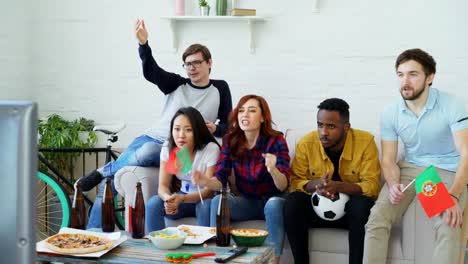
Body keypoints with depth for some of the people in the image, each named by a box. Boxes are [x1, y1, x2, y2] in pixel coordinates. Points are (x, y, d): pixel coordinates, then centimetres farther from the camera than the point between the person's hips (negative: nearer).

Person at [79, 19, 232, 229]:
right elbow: (151, 72, -9)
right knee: (109, 182, -18)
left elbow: (228, 126, 10)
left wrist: (214, 129, -15)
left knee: (147, 152, -37)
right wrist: (143, 44, -28)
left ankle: (103, 171, -14)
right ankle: (92, 233, -2)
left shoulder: (220, 89, 9)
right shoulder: (177, 84, 10)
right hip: (151, 138, 3)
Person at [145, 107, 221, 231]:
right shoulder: (168, 147, -10)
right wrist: (168, 198, -35)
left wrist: (182, 198, -40)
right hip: (182, 196, 3)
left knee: (206, 206, -36)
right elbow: (163, 185, -10)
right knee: (153, 203, -22)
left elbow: (209, 190, -23)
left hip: (205, 198, -3)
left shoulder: (211, 149, -22)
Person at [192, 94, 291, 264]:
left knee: (274, 204, -35)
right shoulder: (230, 140, -6)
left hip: (271, 200, -3)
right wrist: (206, 181, -35)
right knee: (217, 201, -25)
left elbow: (283, 186, -22)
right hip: (246, 201, 3)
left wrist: (273, 170, -46)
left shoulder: (276, 141, -16)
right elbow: (220, 179, -11)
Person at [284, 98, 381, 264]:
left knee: (362, 202, -34)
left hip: (351, 209, -2)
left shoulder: (366, 141, -14)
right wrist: (315, 184, -28)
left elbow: (372, 185, -17)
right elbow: (295, 182, -5)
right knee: (293, 201, -26)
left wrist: (338, 186, -34)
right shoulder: (306, 143, -9)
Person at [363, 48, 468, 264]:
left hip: (447, 172, -3)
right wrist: (393, 184, -24)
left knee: (448, 228, -31)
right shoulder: (390, 114, -5)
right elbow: (388, 160, 0)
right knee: (376, 220, -21)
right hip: (410, 168, 3)